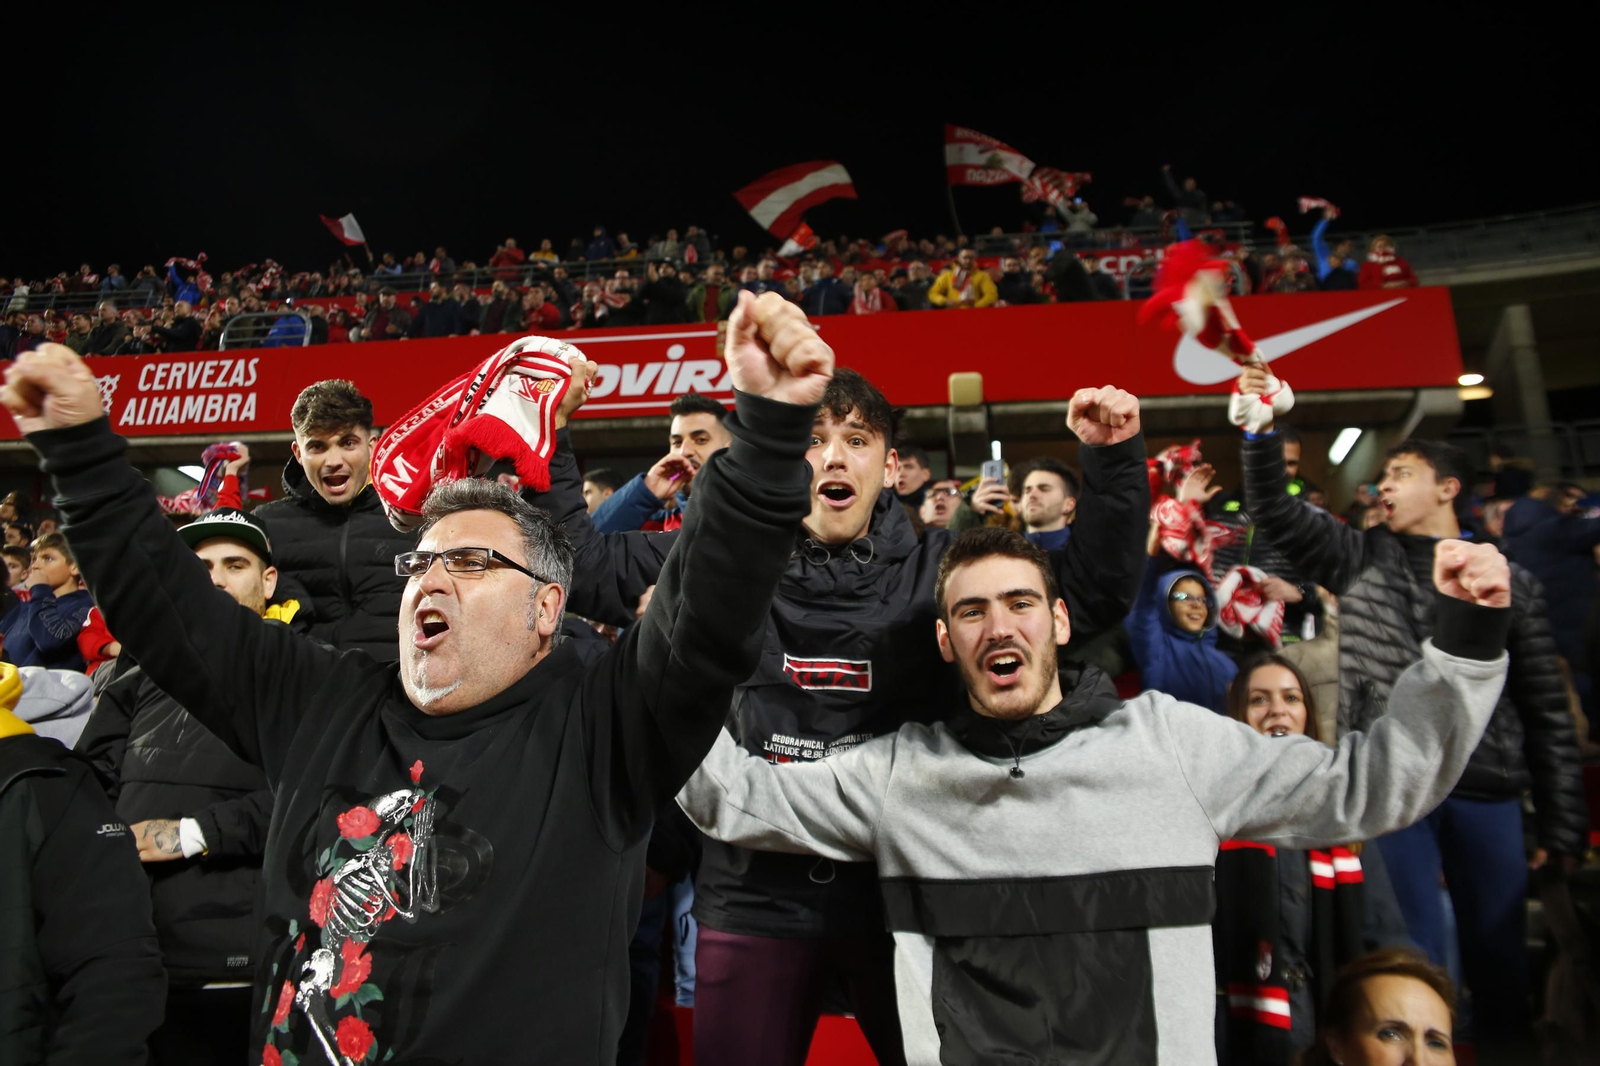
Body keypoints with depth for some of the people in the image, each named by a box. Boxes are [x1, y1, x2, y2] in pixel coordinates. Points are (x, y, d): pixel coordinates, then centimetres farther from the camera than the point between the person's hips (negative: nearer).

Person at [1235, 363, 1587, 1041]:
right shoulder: (1360, 559, 8)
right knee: (1416, 951, 2)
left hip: (1487, 791, 1)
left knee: (1498, 950, 10)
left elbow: (1546, 708, 6)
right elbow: (1274, 514, -3)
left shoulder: (1511, 582, 8)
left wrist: (1563, 824, 3)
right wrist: (1262, 431, -16)